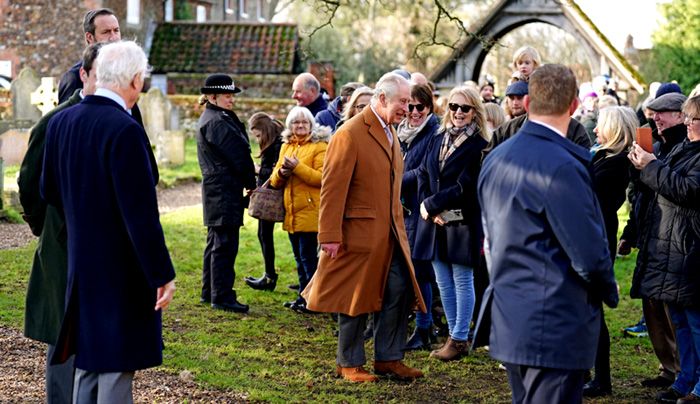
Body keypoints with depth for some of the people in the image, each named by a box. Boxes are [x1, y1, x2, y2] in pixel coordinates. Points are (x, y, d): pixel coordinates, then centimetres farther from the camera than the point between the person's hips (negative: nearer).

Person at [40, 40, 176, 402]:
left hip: (80, 265, 8)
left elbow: (49, 189, 13)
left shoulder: (60, 122, 2)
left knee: (87, 363, 19)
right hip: (120, 271, -8)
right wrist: (162, 275, -16)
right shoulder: (125, 131, -22)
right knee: (116, 365, 1)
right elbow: (141, 214, -23)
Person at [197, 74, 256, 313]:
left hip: (216, 190, 11)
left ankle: (209, 292, 24)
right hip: (223, 191, -11)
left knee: (216, 243, 16)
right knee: (224, 244, -8)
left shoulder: (210, 119, 18)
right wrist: (251, 183, -3)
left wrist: (248, 181, 6)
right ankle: (222, 296, -6)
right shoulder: (216, 122, -16)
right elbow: (238, 155, -15)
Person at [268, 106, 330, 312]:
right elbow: (275, 181, 15)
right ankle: (303, 297, 21)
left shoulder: (319, 147, -6)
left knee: (308, 256, -7)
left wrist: (298, 167, -22)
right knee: (299, 258, 13)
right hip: (291, 212, 7)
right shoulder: (286, 147, 15)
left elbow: (322, 178, -17)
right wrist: (281, 173, -8)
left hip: (310, 211, -7)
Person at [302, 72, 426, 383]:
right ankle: (348, 364, 16)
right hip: (359, 233, -8)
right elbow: (332, 188, -17)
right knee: (355, 298, 3)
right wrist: (330, 236, -20)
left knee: (400, 292, 6)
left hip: (390, 234, 8)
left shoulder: (390, 133, 13)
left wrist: (398, 226, 18)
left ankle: (388, 358, 18)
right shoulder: (350, 134, -15)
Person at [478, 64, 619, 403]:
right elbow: (589, 254, -18)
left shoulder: (495, 159, 8)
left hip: (508, 320, 9)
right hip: (556, 325, -9)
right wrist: (610, 292, 1)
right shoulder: (562, 166, -19)